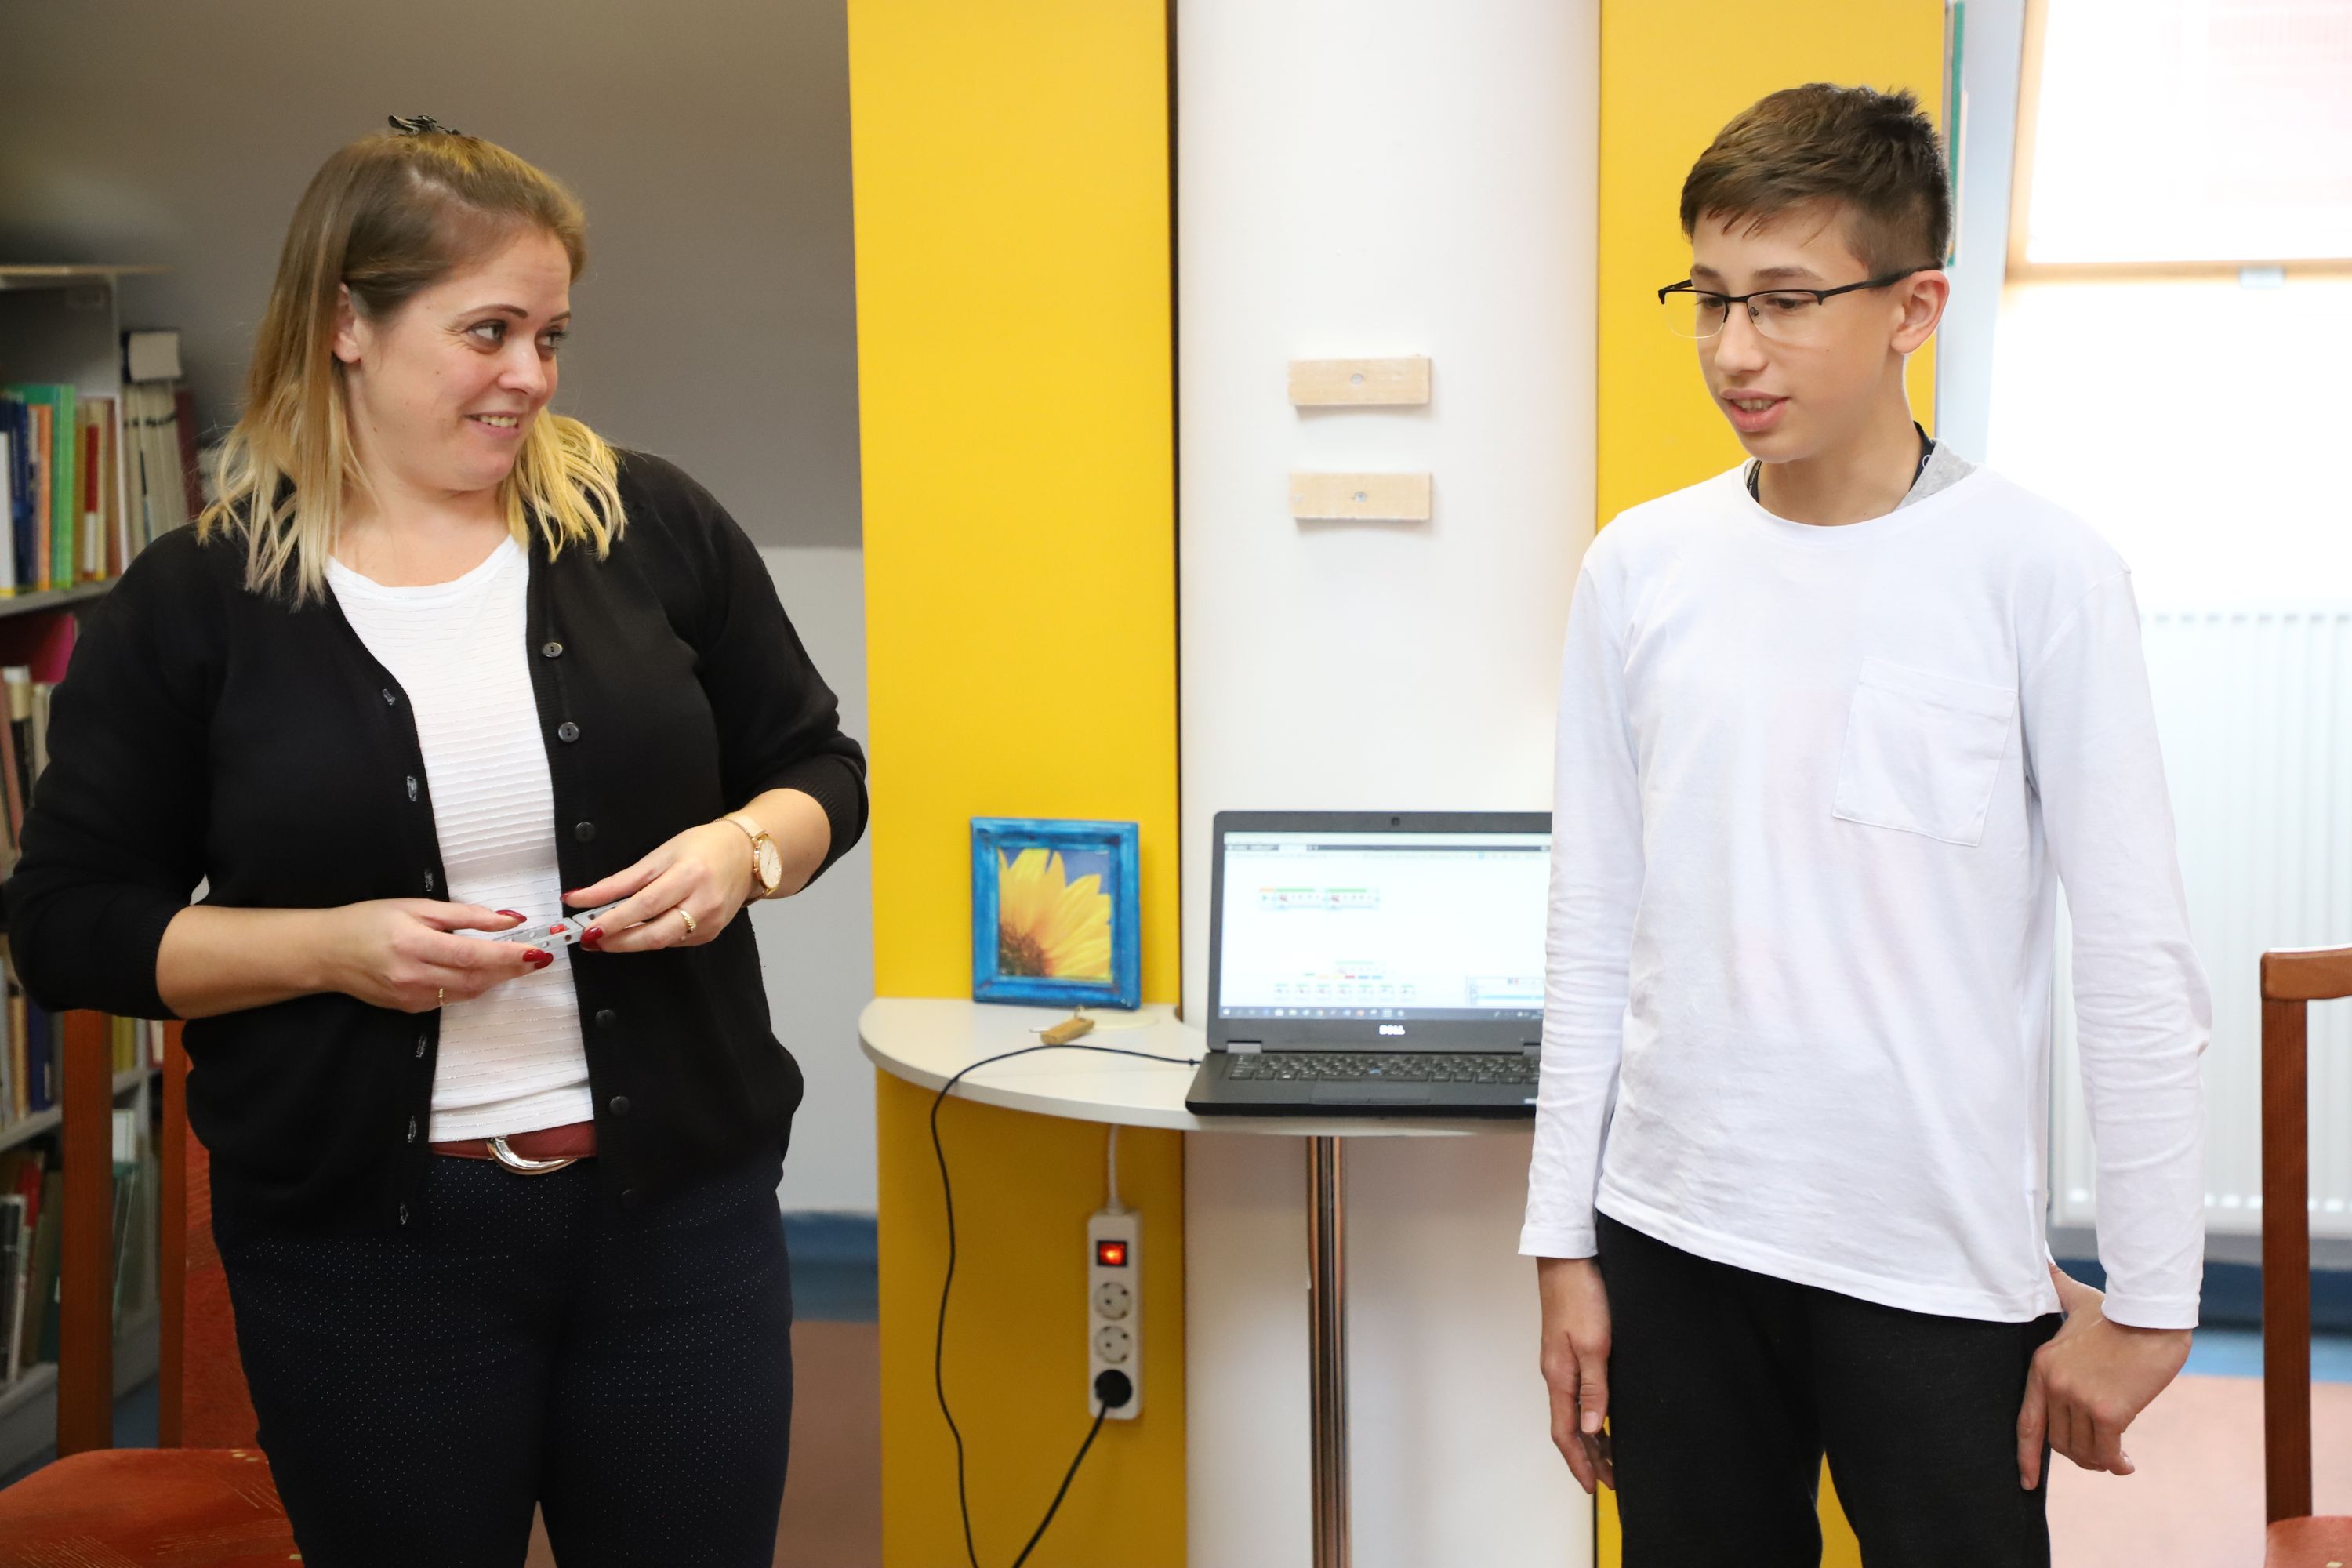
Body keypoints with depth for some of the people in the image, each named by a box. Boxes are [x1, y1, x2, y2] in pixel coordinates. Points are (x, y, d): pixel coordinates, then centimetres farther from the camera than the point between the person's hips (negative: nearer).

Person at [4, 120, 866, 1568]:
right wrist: (333, 948, -15)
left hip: (678, 1204, 2)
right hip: (367, 1246, -1)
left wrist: (741, 849, -11)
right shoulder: (193, 605, -3)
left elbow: (818, 766, 12)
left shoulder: (654, 526, 2)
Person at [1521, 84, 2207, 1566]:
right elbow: (1594, 933, 8)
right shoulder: (1640, 570, 3)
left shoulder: (2038, 570, -7)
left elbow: (2139, 964, -6)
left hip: (1941, 1270, -3)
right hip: (1674, 1239, 3)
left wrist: (2145, 1304, -5)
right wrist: (1565, 1248, 7)